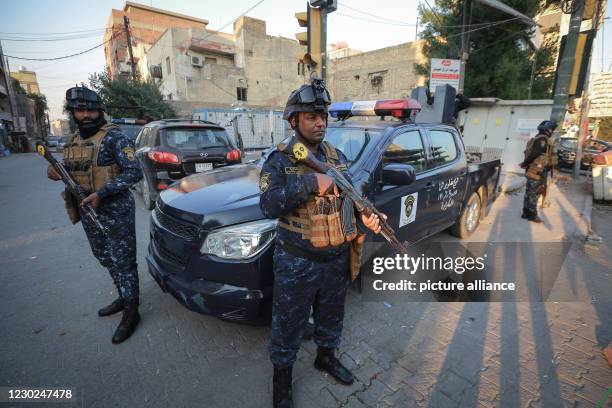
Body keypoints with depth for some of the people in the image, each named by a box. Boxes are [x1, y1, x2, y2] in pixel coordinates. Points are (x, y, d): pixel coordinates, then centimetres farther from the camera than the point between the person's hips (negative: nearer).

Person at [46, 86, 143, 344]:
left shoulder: (114, 137, -11)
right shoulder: (74, 141, 13)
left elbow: (134, 172, -18)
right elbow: (77, 174, 22)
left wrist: (102, 193, -23)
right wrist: (58, 173, 0)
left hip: (116, 211, -8)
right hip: (88, 210, 8)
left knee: (123, 261, 0)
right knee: (105, 258, 18)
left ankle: (131, 312, 13)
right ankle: (124, 297, 37)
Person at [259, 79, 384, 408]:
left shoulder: (337, 157, 5)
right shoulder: (279, 161, -12)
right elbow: (269, 205, -25)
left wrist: (365, 216, -8)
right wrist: (311, 183, -31)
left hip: (336, 259, 6)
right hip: (297, 264, -5)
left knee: (331, 316, 25)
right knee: (288, 325, 13)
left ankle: (326, 356, 52)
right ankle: (282, 374, 39)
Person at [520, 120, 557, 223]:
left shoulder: (536, 139, 16)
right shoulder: (543, 140, -14)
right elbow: (534, 154, -22)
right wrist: (525, 163, -10)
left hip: (531, 170, 10)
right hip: (537, 172, -10)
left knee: (529, 192, 13)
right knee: (534, 194, -3)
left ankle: (526, 212, 20)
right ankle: (532, 215, 4)